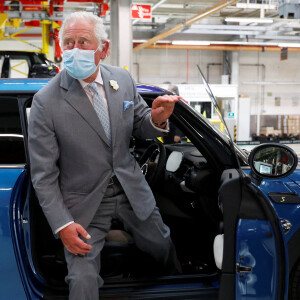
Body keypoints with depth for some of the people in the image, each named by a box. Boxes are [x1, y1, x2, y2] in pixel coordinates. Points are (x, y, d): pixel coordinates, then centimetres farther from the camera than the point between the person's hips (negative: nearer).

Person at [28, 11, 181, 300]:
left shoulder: (122, 79, -7)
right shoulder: (46, 101, -19)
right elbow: (43, 174, -14)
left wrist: (156, 119, -19)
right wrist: (62, 224, -19)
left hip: (131, 188, 5)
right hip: (85, 202, -4)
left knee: (162, 245, 25)